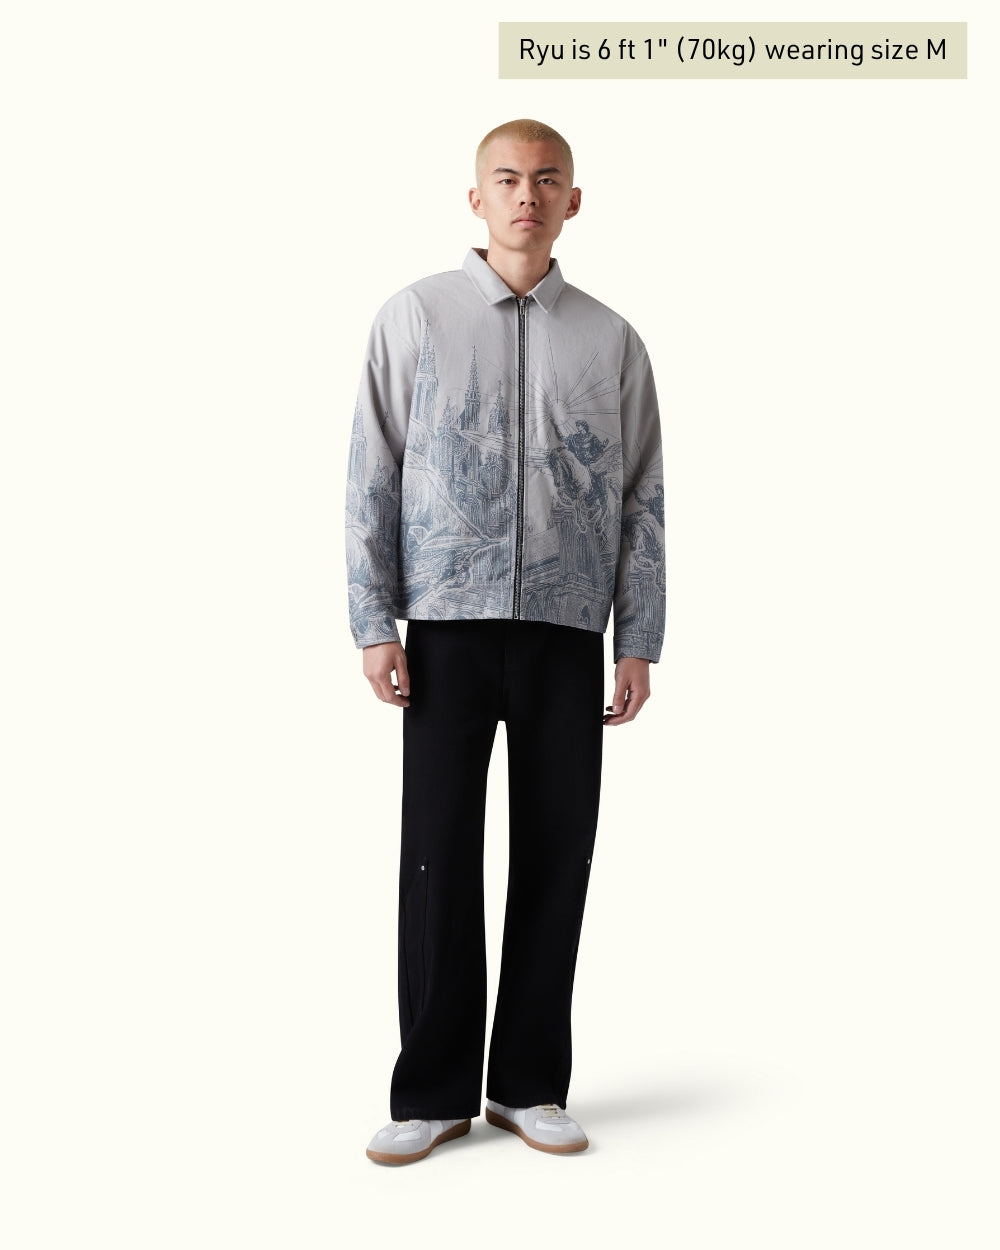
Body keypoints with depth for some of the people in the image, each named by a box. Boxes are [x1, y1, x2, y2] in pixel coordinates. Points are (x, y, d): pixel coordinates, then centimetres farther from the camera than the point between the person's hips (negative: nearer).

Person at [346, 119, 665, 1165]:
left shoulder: (611, 341, 10)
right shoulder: (415, 317, 5)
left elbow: (642, 498, 10)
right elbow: (372, 479, 3)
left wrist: (639, 642, 4)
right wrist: (374, 627, -4)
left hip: (567, 630, 2)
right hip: (447, 625, -1)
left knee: (557, 854, 4)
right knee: (439, 854, 1)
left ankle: (529, 1085, 18)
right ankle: (433, 1092, 13)